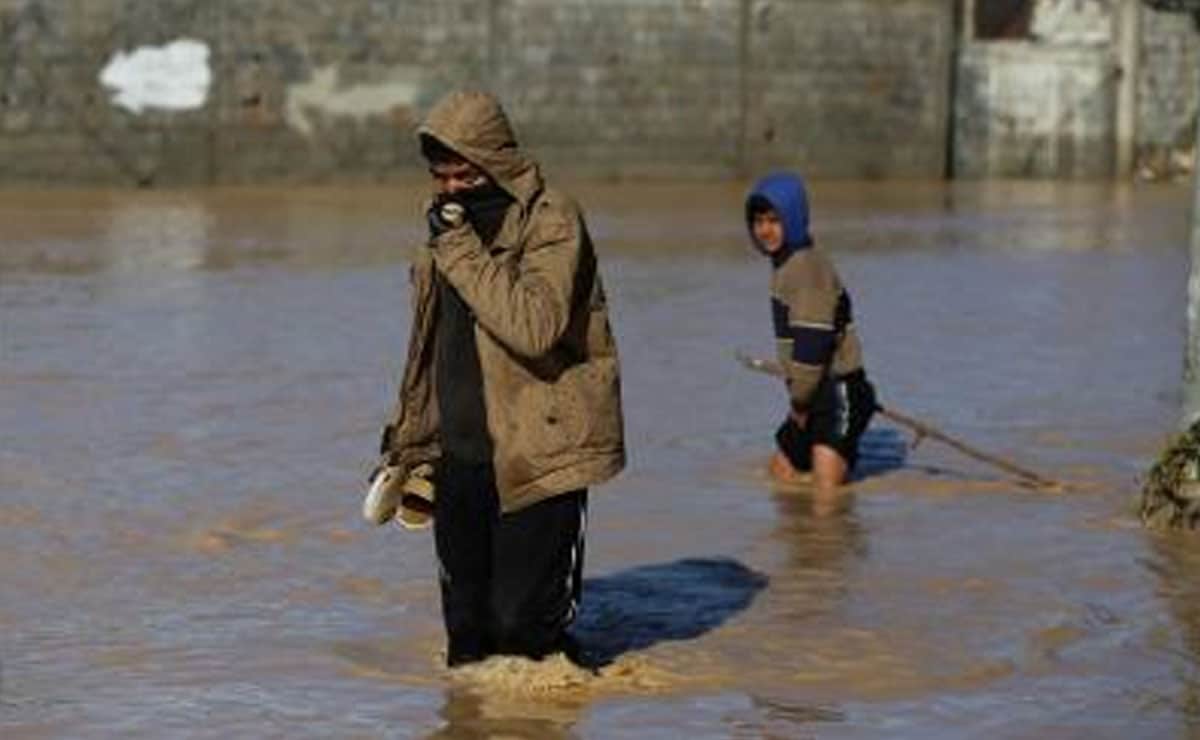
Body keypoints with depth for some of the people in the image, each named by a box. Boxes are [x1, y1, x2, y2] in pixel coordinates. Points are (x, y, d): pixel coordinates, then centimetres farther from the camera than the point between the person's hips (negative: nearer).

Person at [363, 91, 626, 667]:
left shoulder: (552, 223, -12)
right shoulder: (447, 228, 12)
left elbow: (535, 327, -30)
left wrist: (461, 251, -25)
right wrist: (408, 444, 24)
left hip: (537, 457, -7)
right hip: (460, 457, 7)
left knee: (521, 623, -8)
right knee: (467, 626, 9)